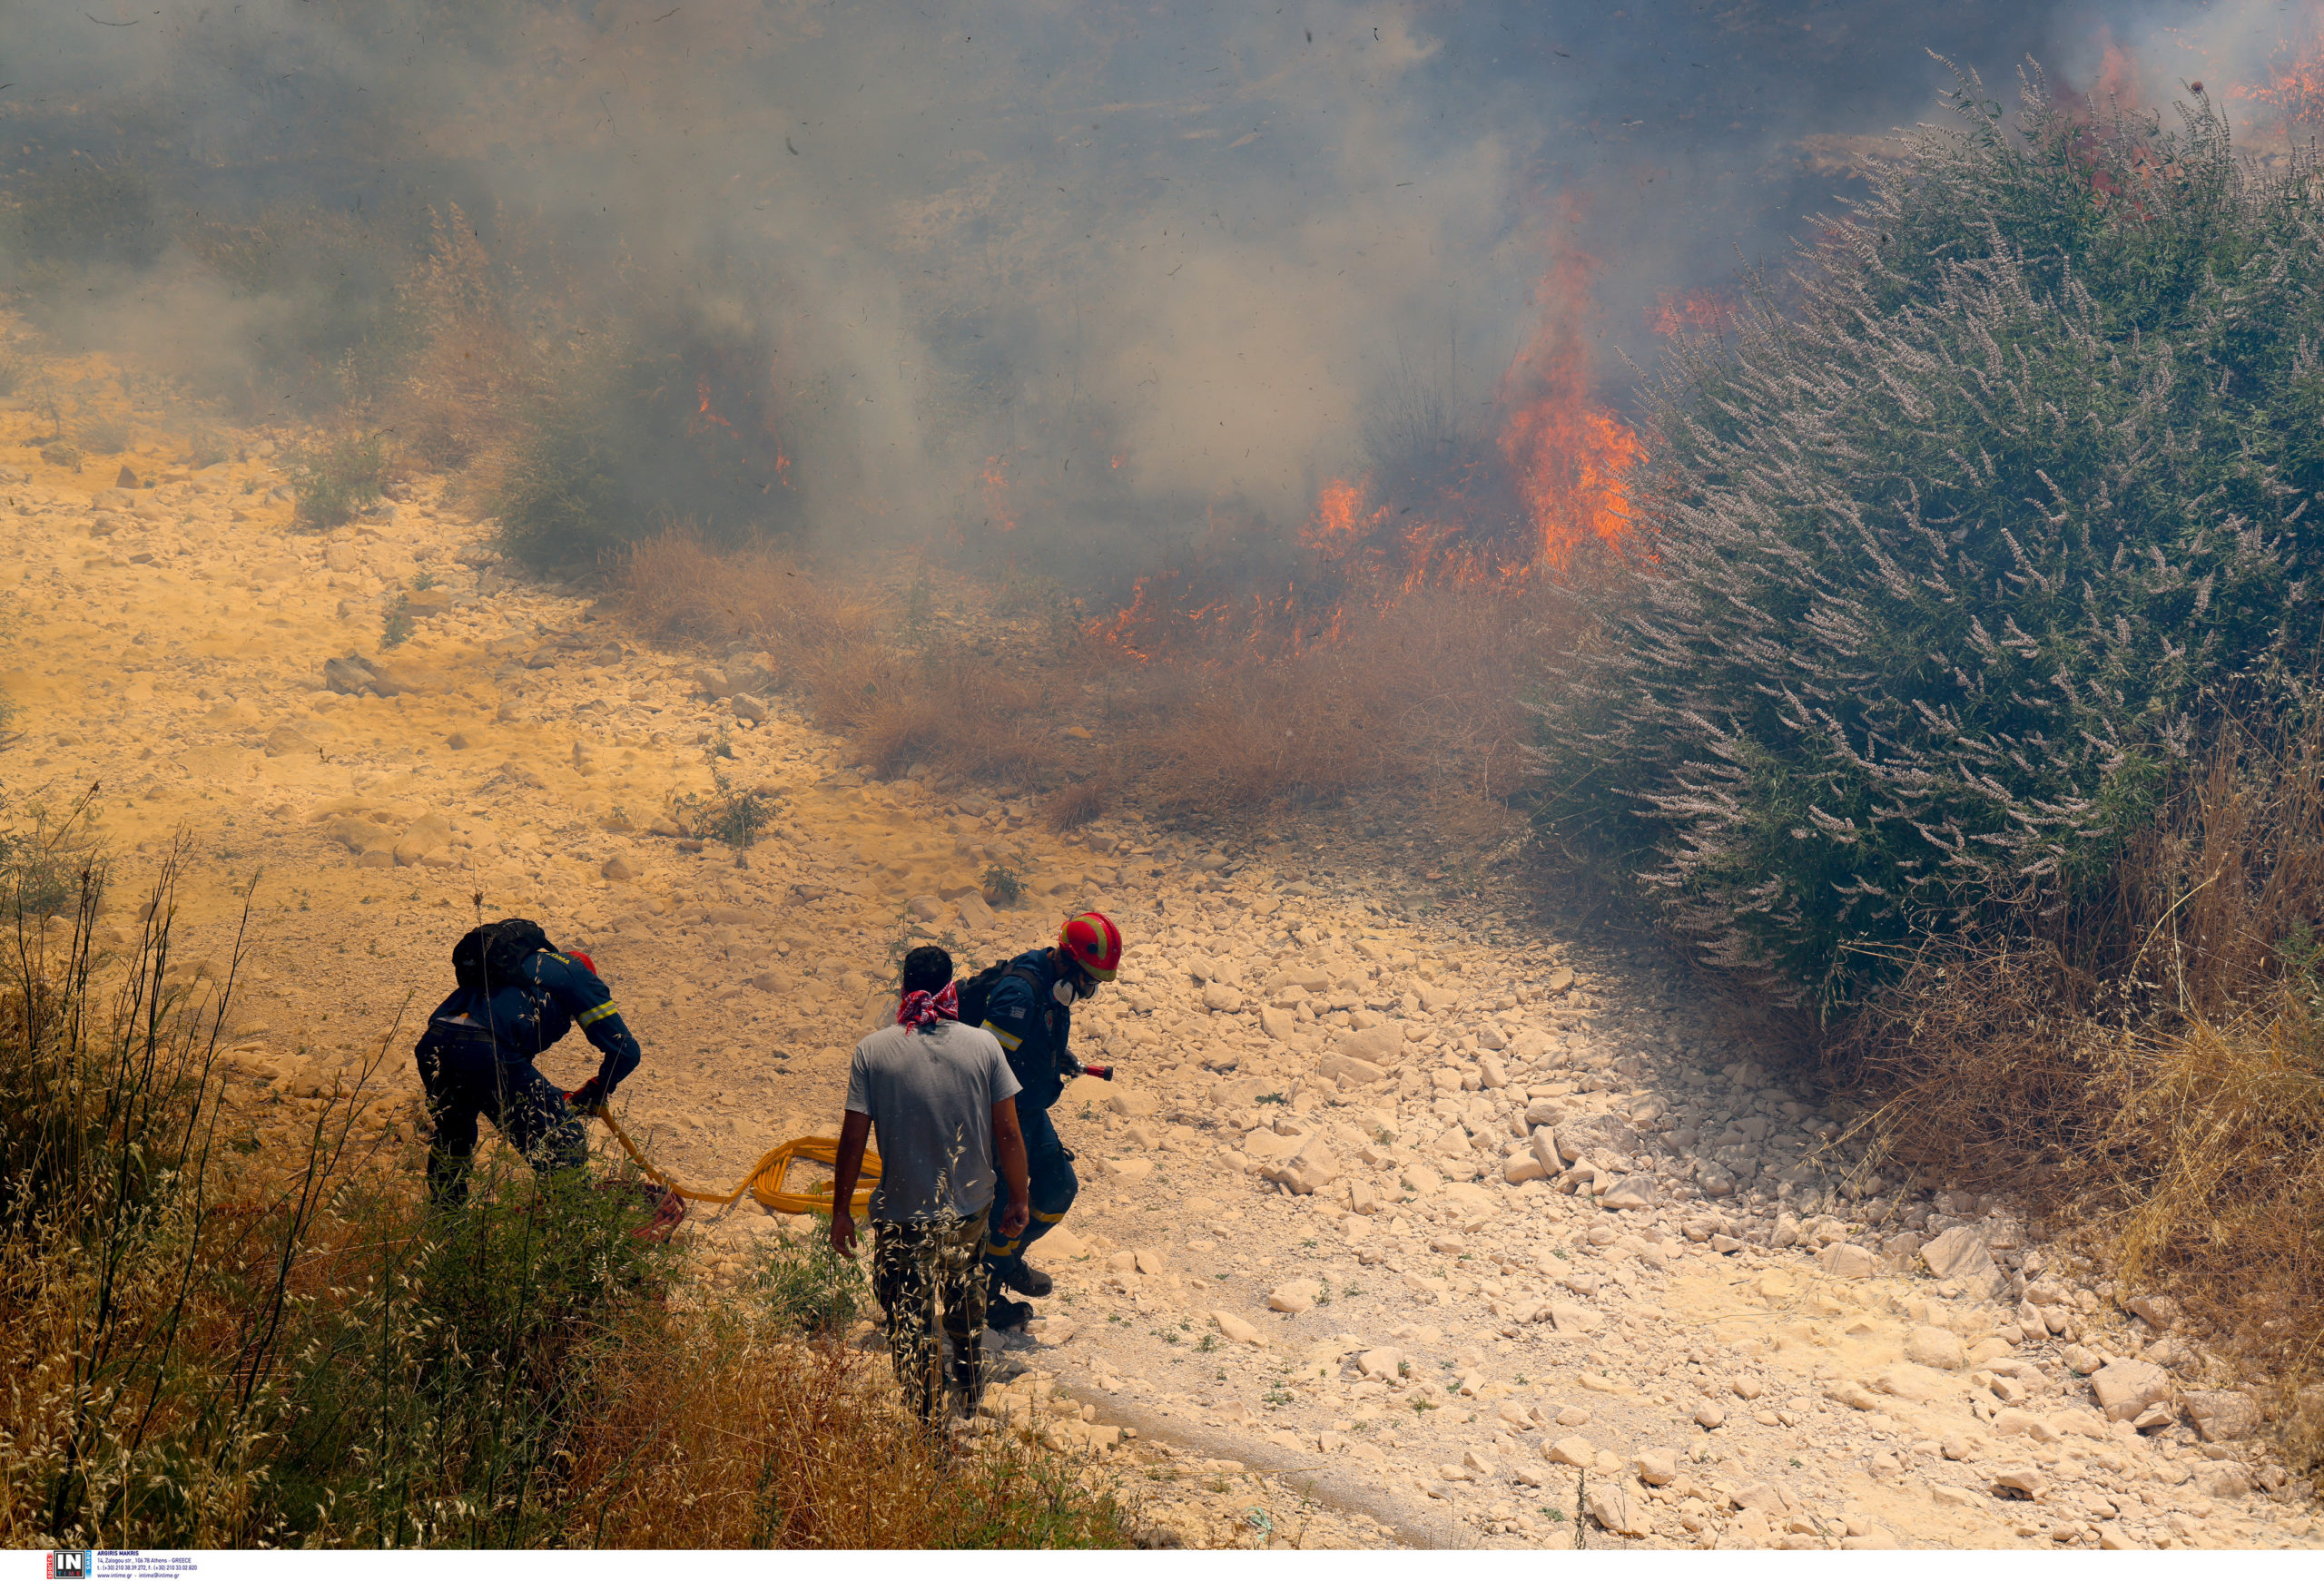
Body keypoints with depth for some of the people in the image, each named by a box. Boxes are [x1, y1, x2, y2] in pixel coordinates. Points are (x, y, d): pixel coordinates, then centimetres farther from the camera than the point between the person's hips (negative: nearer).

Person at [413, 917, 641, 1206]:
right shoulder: (579, 976, 18)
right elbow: (625, 1050, 12)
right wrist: (591, 1096, 28)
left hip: (433, 1043, 7)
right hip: (487, 1051, -7)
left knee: (451, 1140, 34)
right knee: (565, 1148, 4)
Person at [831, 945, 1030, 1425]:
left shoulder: (873, 1050, -13)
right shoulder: (982, 1044, -10)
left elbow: (853, 1139, -10)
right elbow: (1008, 1134, -6)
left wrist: (841, 1209, 2)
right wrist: (1018, 1198, 8)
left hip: (902, 1216, -3)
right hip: (972, 1207, 3)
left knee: (910, 1322, 15)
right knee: (963, 1288, 32)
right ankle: (968, 1392, 45)